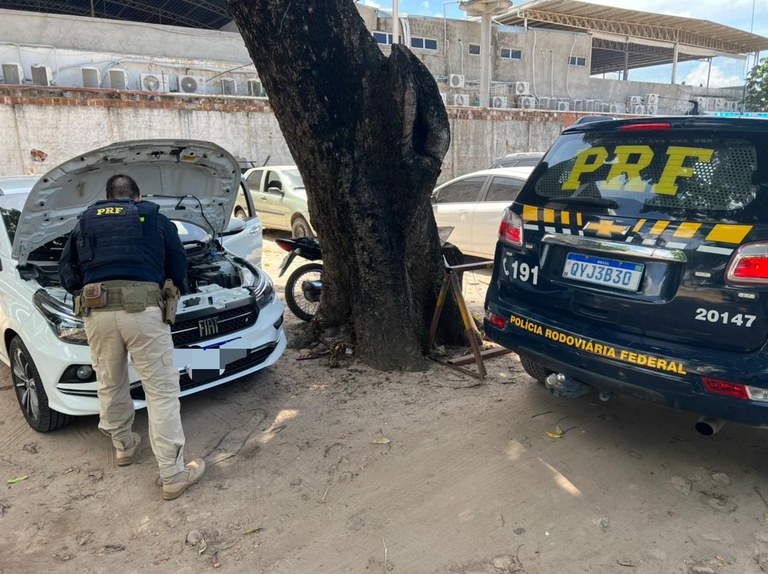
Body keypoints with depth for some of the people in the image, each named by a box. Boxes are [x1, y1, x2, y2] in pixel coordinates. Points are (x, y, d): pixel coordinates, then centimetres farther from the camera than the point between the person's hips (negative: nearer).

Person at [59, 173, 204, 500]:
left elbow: (66, 271, 22)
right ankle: (173, 475, 3)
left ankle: (123, 446, 43)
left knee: (110, 385, 23)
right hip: (142, 308, -3)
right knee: (162, 390, 1)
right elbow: (179, 267, 21)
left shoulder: (85, 222, 23)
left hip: (97, 311, 3)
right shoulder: (155, 218, 17)